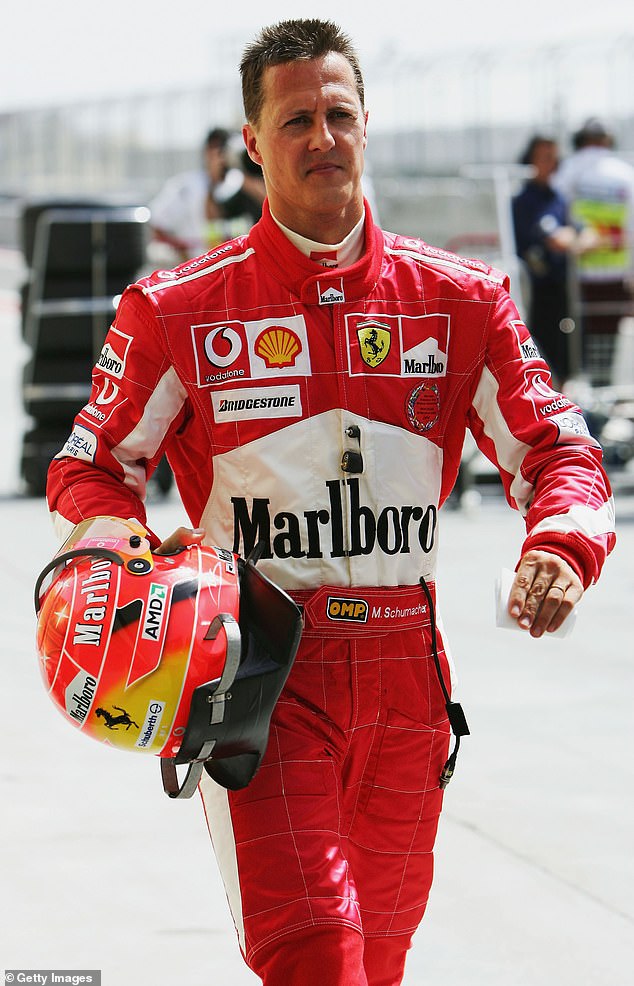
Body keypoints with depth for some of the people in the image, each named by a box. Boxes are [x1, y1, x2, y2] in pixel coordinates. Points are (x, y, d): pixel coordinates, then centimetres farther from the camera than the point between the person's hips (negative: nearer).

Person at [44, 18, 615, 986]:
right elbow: (93, 468, 6)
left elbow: (556, 450, 4)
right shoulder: (180, 309, -2)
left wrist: (559, 550, -18)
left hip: (404, 671, 3)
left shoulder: (461, 299, 4)